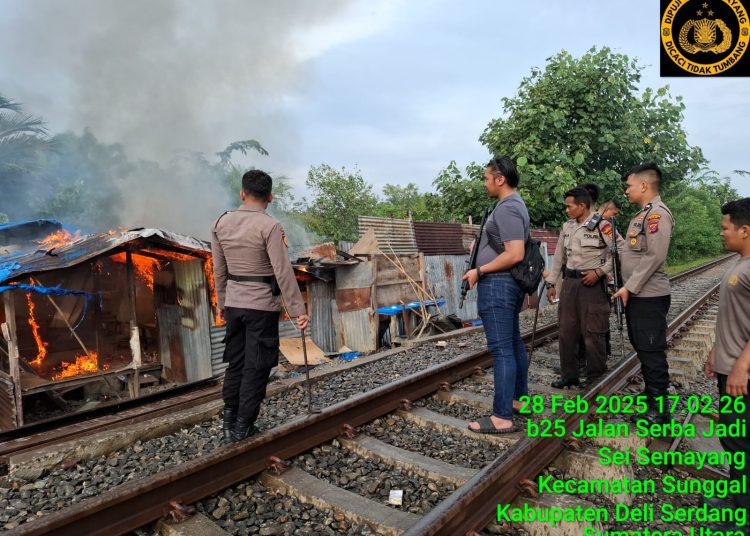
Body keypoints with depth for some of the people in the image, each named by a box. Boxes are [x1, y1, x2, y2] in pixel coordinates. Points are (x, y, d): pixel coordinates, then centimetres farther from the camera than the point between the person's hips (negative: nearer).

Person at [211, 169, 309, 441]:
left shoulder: (221, 223, 3)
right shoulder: (270, 226, -15)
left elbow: (219, 270, 9)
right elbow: (283, 272, -17)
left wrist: (222, 303, 19)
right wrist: (298, 310, -13)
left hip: (234, 304, 6)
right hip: (262, 306, -5)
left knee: (235, 362, 16)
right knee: (256, 367, 6)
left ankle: (229, 421, 23)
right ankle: (243, 426, 14)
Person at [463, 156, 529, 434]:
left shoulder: (506, 208, -16)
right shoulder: (515, 204, 16)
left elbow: (515, 254, -23)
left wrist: (479, 270, -17)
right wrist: (481, 246, 15)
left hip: (497, 285, -11)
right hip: (508, 285, 11)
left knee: (501, 349, -8)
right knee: (514, 343, 16)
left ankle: (502, 417, -2)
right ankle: (520, 399, 28)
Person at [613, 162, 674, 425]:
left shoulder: (658, 213, -13)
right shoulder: (642, 215, 17)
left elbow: (654, 256, -21)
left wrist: (629, 287, -19)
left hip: (649, 296, -10)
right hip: (636, 294, 10)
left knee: (652, 352, -3)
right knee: (642, 349, 17)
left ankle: (659, 409, 7)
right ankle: (651, 394, 29)